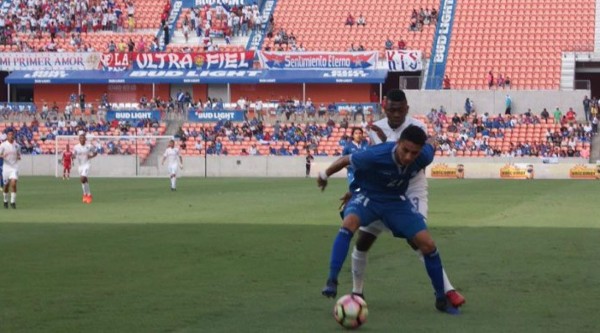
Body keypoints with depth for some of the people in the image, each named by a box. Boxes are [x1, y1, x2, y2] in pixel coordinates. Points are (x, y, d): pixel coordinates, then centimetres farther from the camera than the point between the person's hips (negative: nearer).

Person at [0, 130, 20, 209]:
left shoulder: (17, 145, 6)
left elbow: (19, 155, 18)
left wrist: (19, 157, -5)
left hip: (14, 167, 0)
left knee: (13, 184, -16)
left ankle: (13, 201, -10)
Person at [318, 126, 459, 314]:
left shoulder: (424, 157, -23)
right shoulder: (376, 156, -34)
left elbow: (431, 144, 3)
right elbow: (346, 160, -16)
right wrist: (325, 175, 0)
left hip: (396, 201, 3)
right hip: (368, 196, -3)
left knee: (428, 244, -8)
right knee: (349, 223, -37)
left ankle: (441, 299, 9)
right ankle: (332, 281, -33)